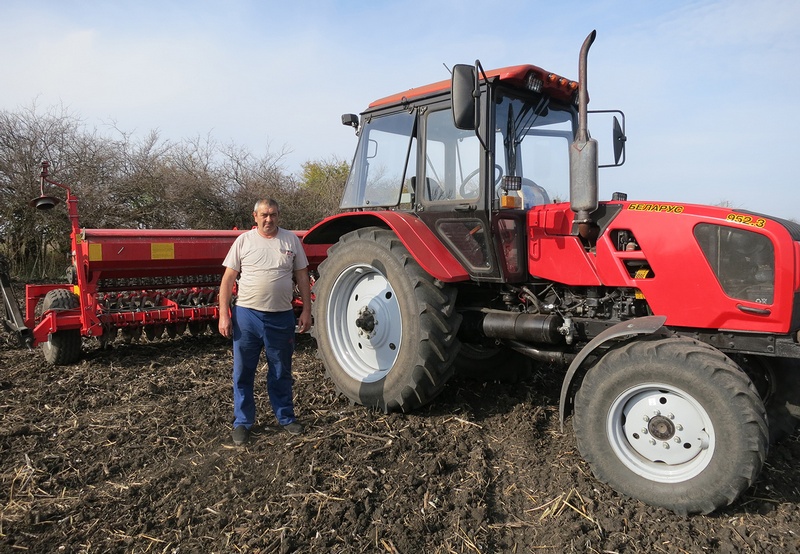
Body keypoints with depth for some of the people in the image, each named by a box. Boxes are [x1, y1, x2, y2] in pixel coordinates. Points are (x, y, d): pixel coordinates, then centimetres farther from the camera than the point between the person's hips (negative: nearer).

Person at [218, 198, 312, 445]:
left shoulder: (291, 240, 4)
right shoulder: (243, 240, 1)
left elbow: (302, 277, 7)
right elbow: (228, 279, 0)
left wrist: (306, 311, 2)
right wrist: (224, 315, -6)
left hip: (282, 317, 1)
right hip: (246, 315, 0)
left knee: (281, 373, 14)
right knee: (243, 373, 8)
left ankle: (286, 417, 30)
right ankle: (242, 422, 23)